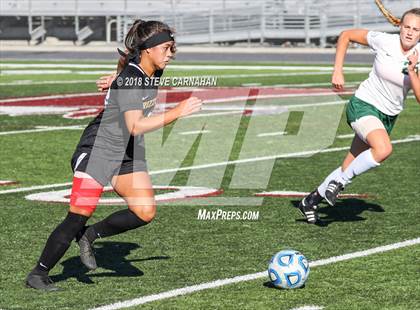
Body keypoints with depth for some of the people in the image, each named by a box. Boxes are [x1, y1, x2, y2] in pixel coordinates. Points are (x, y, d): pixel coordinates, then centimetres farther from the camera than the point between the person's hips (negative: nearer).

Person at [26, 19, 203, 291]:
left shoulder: (154, 72, 0)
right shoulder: (129, 79, -24)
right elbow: (136, 126, -34)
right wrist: (177, 112, -36)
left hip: (129, 153, 8)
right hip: (98, 148, -8)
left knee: (146, 212, -9)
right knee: (79, 216, -11)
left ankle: (90, 235, 11)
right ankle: (38, 274, 2)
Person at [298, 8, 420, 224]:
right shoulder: (383, 41, -15)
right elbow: (346, 35, -1)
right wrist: (337, 71, -8)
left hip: (388, 117, 4)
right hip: (363, 106, -4)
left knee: (349, 170, 8)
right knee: (384, 149, -33)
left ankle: (311, 201, 29)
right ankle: (340, 180, -12)